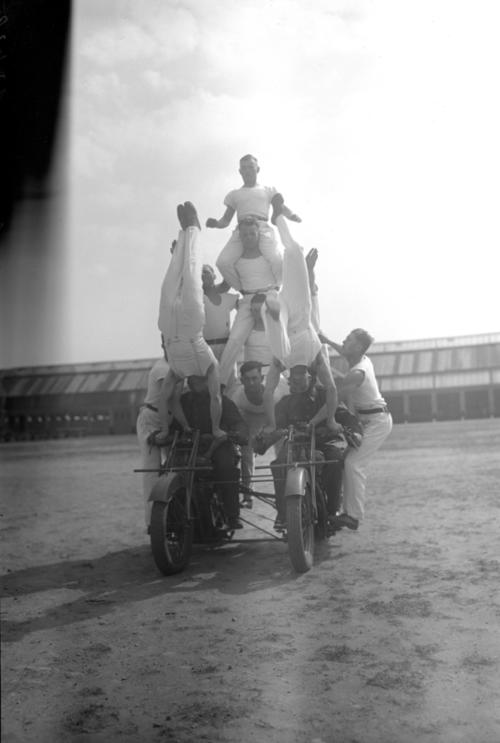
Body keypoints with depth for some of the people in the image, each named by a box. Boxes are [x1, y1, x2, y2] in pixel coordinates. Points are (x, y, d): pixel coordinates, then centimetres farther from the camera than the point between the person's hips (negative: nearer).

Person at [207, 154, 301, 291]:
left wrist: (293, 216, -6)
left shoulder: (268, 190, 26)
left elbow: (282, 208, 18)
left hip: (263, 229, -1)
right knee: (222, 262, -26)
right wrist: (215, 223, 0)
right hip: (241, 231, 1)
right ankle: (244, 290, -5)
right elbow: (225, 220, 24)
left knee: (277, 261, -31)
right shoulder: (234, 194, 28)